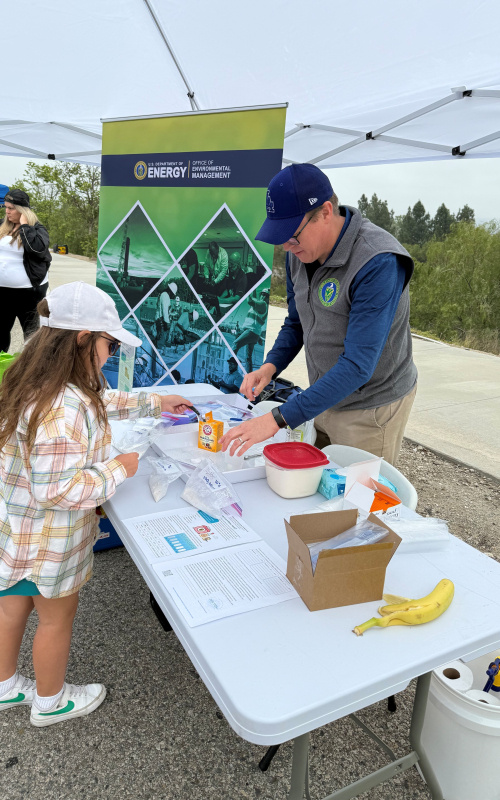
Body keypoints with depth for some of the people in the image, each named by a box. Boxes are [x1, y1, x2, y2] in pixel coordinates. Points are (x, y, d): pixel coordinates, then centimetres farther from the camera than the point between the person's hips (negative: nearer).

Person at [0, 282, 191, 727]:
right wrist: (119, 469, -23)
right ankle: (51, 702, 42)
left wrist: (154, 403, 16)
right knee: (57, 617, 16)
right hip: (47, 542, -9)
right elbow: (55, 490, -34)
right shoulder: (62, 410, -35)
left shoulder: (37, 383, -3)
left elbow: (99, 403, 13)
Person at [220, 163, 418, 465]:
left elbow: (357, 365, -33)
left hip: (371, 409, -6)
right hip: (324, 399, 7)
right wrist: (271, 366, -9)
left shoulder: (378, 263, -28)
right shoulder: (300, 253, -4)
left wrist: (278, 419, -36)